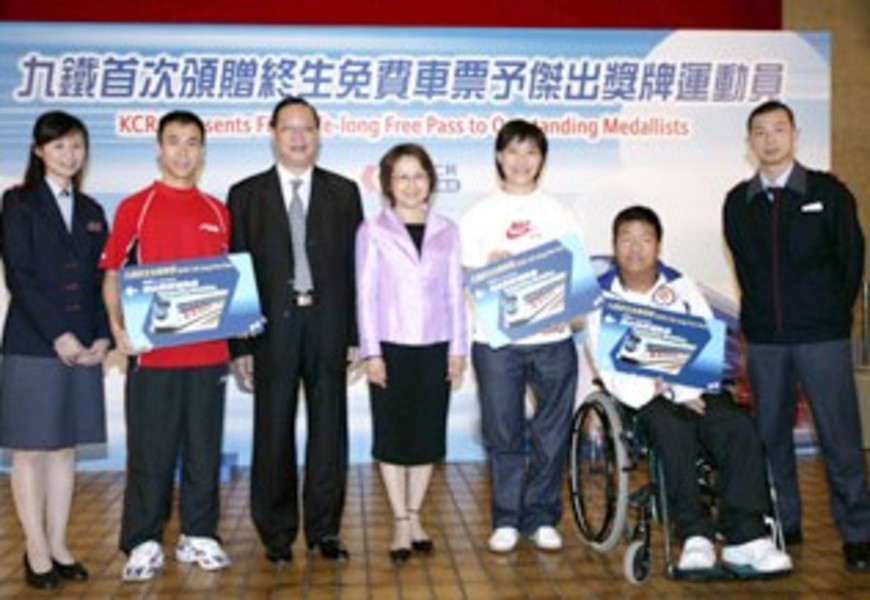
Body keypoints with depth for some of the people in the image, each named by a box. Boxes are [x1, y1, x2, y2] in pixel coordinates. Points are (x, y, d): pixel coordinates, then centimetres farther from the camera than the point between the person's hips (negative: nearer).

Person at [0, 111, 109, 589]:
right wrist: (57, 335, -15)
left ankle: (58, 546, 16)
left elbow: (100, 279, 11)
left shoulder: (91, 211, 15)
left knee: (65, 448, 9)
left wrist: (101, 337, -3)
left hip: (83, 347, 5)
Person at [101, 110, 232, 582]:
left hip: (209, 352, 3)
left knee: (204, 448, 10)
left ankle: (198, 536, 22)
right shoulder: (133, 207, 1)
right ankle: (143, 544, 14)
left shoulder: (218, 212, 11)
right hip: (152, 352, -3)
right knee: (150, 450, 3)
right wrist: (119, 327, -15)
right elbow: (113, 275, 0)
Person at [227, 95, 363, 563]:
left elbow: (355, 266, 5)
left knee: (329, 430, 6)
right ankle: (277, 533, 20)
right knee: (273, 434, 6)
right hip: (272, 328, -1)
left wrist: (355, 335, -1)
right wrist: (239, 345, -4)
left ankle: (324, 529, 19)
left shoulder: (344, 192, 8)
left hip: (328, 326, 1)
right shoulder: (246, 195, 5)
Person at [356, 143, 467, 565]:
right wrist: (370, 351, -7)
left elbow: (455, 293, 8)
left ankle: (414, 514, 22)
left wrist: (458, 348, 3)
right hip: (391, 346, -2)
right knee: (392, 435, 3)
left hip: (435, 347, 2)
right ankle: (401, 522, 13)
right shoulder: (373, 231, 1)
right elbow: (365, 294, -1)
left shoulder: (446, 231, 8)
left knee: (427, 434, 8)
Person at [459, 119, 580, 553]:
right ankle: (506, 519, 18)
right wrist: (491, 266, -16)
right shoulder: (479, 215, 7)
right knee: (502, 435, 5)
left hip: (552, 339, 1)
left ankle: (541, 518, 20)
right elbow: (468, 279, 5)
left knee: (551, 435, 6)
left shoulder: (559, 215, 10)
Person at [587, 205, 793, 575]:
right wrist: (664, 392, -18)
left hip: (694, 390, 3)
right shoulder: (603, 297, 6)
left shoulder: (681, 287, 14)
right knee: (673, 428, -35)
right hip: (642, 398, -2)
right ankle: (695, 535, -30)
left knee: (739, 426, -27)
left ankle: (744, 537, -27)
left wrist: (681, 388, -14)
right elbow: (611, 371, -4)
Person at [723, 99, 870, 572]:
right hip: (764, 339, 3)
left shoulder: (828, 192, 1)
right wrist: (759, 319, 9)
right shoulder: (738, 202, 8)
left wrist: (832, 316, 6)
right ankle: (784, 525, 20)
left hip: (822, 336, -2)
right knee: (771, 434, 7)